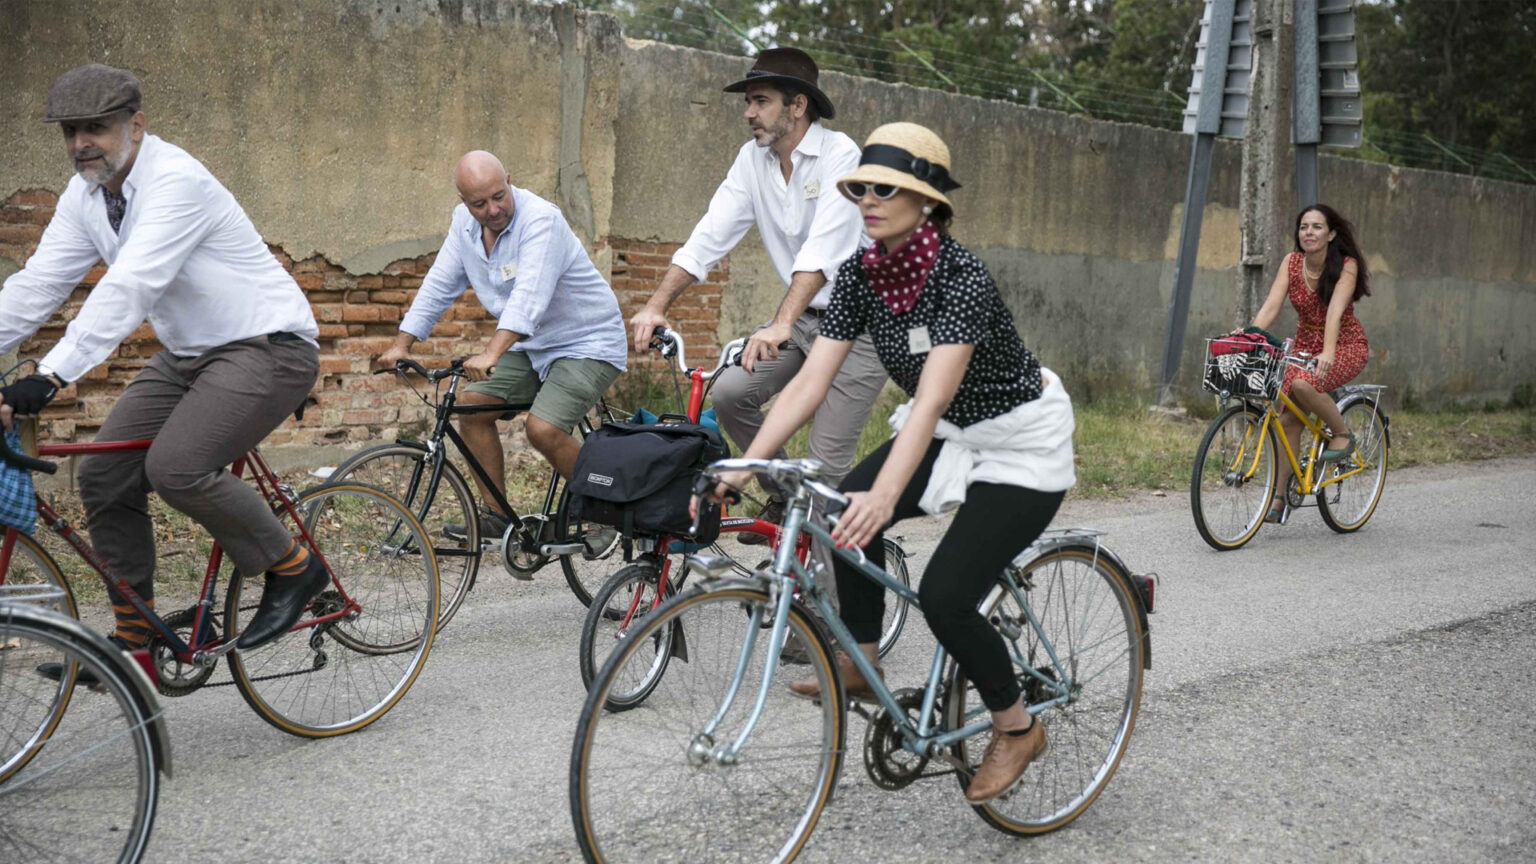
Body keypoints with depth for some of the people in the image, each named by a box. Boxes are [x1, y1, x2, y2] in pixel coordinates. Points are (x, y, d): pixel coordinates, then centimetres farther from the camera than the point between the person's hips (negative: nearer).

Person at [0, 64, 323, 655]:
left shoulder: (175, 181, -23)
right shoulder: (85, 195, 4)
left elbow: (129, 288, -34)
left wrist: (52, 376, -41)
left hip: (267, 346, -9)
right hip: (188, 355, 9)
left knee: (176, 467, -26)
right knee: (103, 478, 0)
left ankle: (293, 568, -3)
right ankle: (133, 640, 12)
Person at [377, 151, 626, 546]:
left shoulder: (540, 219, -25)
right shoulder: (463, 222, -1)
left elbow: (529, 296, -38)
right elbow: (439, 285, 5)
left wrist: (491, 354, -49)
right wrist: (401, 345, -4)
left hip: (587, 343, -8)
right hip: (531, 345, 8)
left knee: (543, 429, -23)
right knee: (471, 404, -5)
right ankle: (495, 515, 7)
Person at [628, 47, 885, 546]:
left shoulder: (840, 155, -19)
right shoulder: (753, 158, 1)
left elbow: (824, 249, -32)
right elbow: (711, 236, -5)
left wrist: (781, 325, -44)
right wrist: (656, 307, -17)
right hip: (805, 315, 6)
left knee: (828, 460, -9)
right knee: (730, 393, -11)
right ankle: (783, 497, 12)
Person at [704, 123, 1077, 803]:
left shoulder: (962, 278, -30)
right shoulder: (861, 275, -10)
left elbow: (931, 400, -40)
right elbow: (810, 380, -15)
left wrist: (885, 495, -53)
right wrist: (742, 467, -25)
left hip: (1022, 444, -7)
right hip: (949, 434, 7)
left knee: (944, 596, -17)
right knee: (846, 510, -15)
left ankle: (1016, 727, 8)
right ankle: (861, 663, 5)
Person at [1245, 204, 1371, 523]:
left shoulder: (1346, 266, -16)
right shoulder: (1292, 262, -4)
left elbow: (1335, 311, -31)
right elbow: (1271, 306, -14)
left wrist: (1327, 353, -46)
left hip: (1345, 346, -4)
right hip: (1305, 345, 5)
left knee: (1302, 384, -34)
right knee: (1288, 419, -8)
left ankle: (1343, 433, -9)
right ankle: (1279, 496, 0)